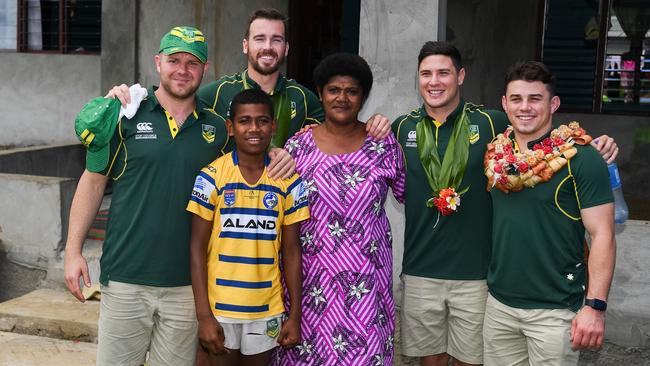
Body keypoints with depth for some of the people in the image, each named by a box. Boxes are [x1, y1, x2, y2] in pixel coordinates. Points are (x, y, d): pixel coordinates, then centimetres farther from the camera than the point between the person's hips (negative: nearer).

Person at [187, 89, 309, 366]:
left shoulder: (289, 182, -1)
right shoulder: (211, 177, -7)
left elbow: (291, 251, 3)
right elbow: (197, 247, -5)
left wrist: (295, 315, 0)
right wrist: (204, 315, -10)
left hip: (267, 311, 2)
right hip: (220, 308, -2)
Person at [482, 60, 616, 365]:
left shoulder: (580, 158, -11)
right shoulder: (496, 156, 4)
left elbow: (602, 235, -13)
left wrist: (595, 305, -19)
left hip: (555, 311, -5)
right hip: (499, 304, 5)